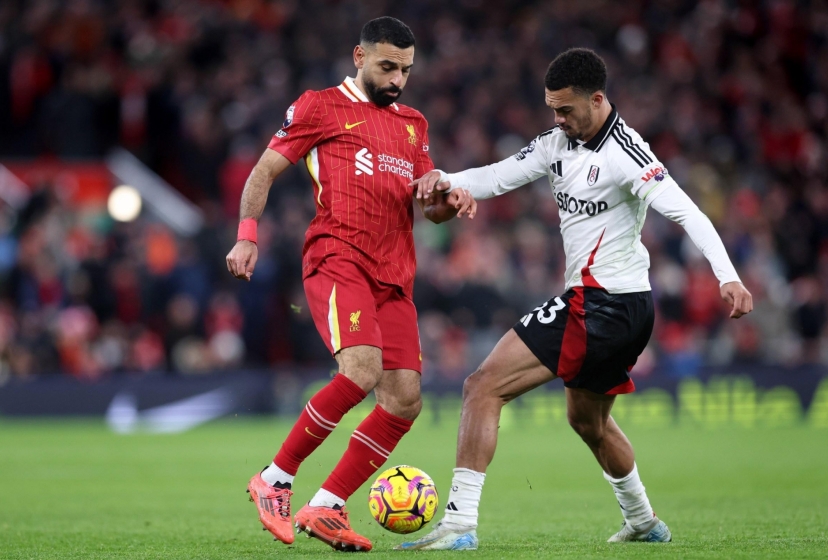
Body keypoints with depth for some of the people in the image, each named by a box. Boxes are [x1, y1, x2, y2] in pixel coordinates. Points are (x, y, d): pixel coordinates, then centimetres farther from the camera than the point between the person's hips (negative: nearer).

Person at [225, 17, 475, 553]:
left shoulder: (413, 124, 24)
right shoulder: (320, 107, 7)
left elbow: (428, 202, 24)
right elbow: (264, 171, 8)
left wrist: (451, 202, 1)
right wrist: (247, 233, -5)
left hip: (394, 277, 7)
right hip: (337, 261, -7)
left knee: (405, 399, -5)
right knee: (362, 368, -28)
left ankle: (326, 508, 3)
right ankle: (275, 479, -13)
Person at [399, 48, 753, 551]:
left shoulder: (624, 154, -17)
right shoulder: (559, 143, 8)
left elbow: (686, 212, -24)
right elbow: (496, 178, 8)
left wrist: (728, 277, -36)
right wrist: (445, 181, -14)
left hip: (602, 305, -10)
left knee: (483, 387, -14)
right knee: (588, 420, 30)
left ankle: (460, 523, -19)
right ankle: (644, 521, 48)